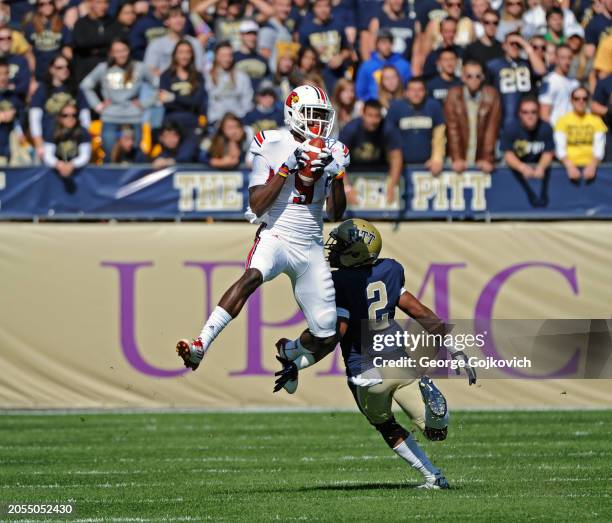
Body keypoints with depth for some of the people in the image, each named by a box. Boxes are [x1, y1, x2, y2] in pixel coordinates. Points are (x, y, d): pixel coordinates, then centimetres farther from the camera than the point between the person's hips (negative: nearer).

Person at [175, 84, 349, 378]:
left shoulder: (330, 152, 7)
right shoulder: (272, 146, -5)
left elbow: (336, 214, 5)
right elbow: (257, 205, -11)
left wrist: (337, 176, -10)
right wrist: (287, 168, -17)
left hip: (310, 248, 5)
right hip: (275, 236, -4)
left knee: (326, 339, 3)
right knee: (253, 276, -40)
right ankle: (200, 347, -45)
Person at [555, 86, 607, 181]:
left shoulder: (596, 121, 11)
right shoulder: (563, 120, 8)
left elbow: (599, 149, 3)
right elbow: (560, 149, 0)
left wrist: (592, 166, -17)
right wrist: (570, 167, -19)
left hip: (590, 166, 1)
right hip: (570, 165, -1)